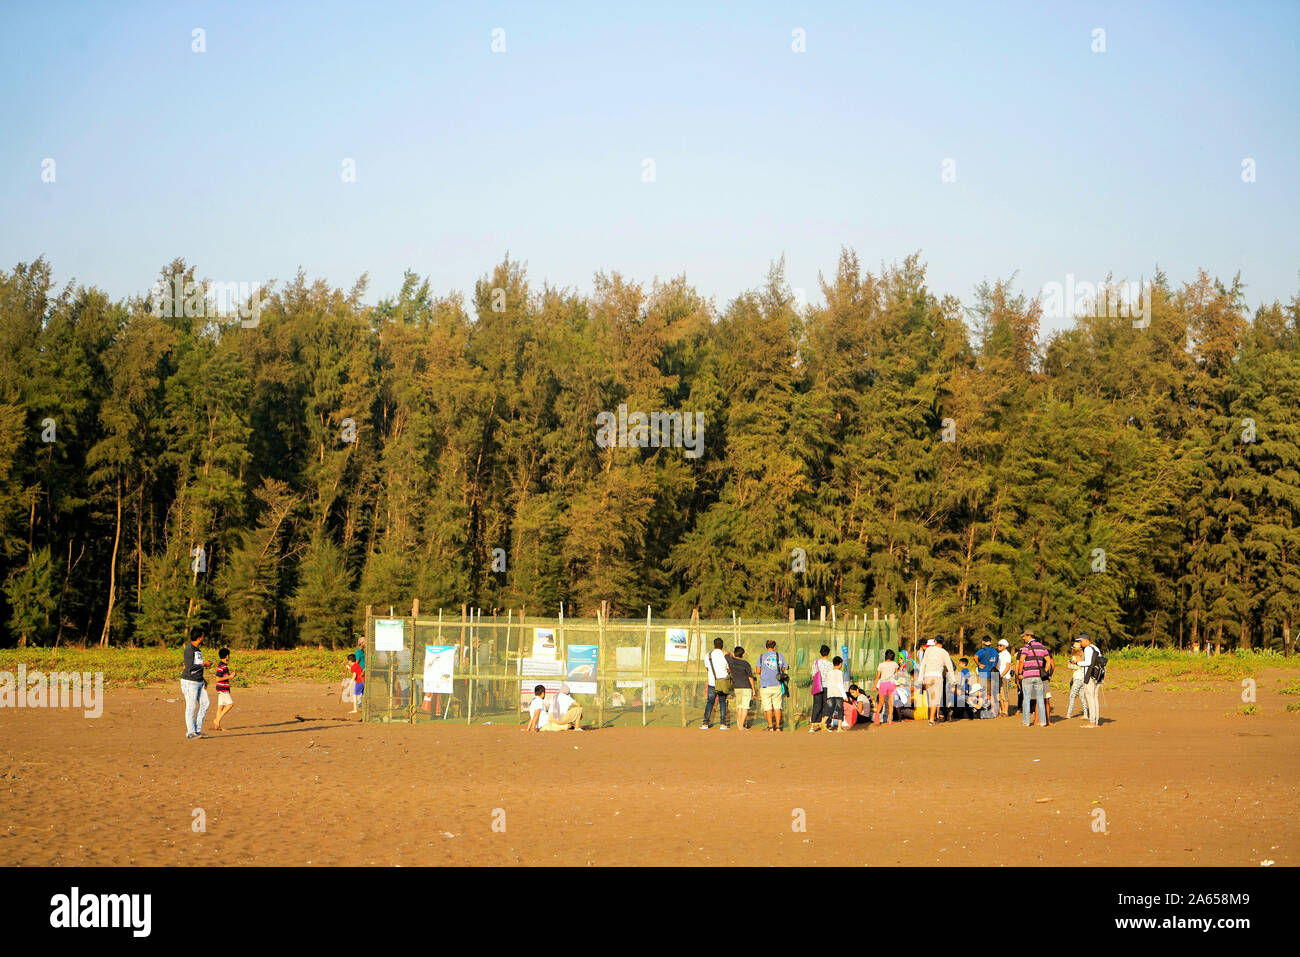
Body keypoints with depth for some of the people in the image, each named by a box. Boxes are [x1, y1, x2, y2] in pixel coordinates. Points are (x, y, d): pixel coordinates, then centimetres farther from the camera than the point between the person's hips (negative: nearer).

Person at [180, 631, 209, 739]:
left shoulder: (197, 649, 14)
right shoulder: (189, 649, -15)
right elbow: (190, 667, -21)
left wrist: (203, 679, 14)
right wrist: (204, 664, -12)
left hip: (199, 681, 9)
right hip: (190, 682, -9)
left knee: (204, 704, 8)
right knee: (191, 707, -3)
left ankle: (198, 729, 15)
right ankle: (191, 732, 3)